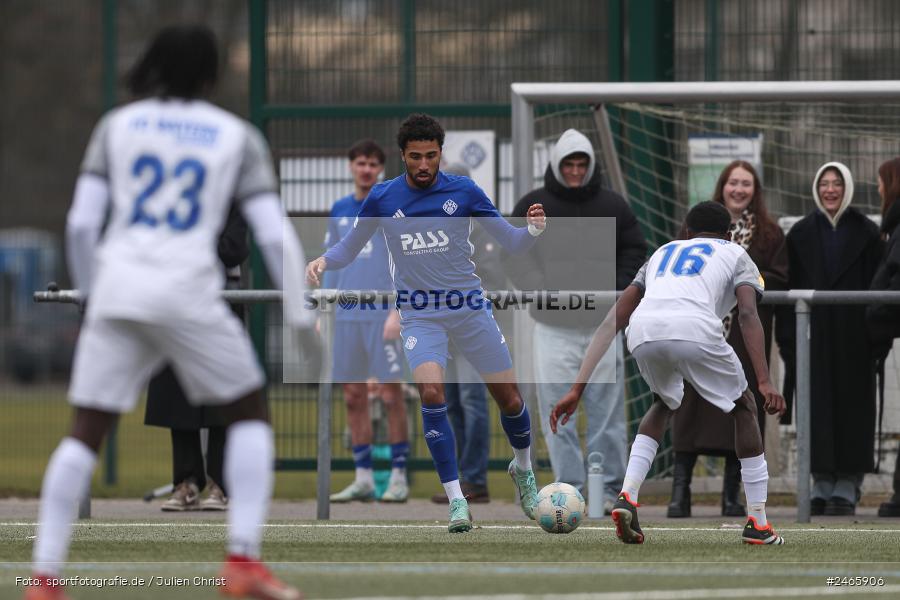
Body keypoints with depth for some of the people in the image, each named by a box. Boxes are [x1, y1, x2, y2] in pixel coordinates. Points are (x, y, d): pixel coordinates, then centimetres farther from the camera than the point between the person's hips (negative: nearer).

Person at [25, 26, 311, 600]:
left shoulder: (116, 126, 13)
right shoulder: (238, 137, 10)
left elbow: (81, 224, 7)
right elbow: (276, 235, 3)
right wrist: (301, 314, 12)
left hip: (117, 290, 2)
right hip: (188, 293, -2)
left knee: (85, 434, 8)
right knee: (251, 413, 14)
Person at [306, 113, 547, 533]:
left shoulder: (463, 191, -4)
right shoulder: (382, 199, -2)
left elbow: (511, 242, 0)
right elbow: (350, 248, 10)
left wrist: (533, 230, -21)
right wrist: (324, 260, -11)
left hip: (469, 307, 1)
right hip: (419, 314, -1)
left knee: (509, 399, 4)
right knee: (431, 392, -24)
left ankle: (523, 470, 37)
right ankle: (456, 500, -18)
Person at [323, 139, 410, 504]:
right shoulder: (339, 211, 14)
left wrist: (397, 312, -13)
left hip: (383, 315, -5)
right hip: (347, 316, 5)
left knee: (391, 394, -5)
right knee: (353, 396, 5)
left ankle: (398, 477, 0)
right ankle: (363, 479, 9)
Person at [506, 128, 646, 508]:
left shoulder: (613, 206, 8)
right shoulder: (532, 206, 5)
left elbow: (635, 251, 13)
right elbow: (515, 257, 6)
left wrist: (616, 289, -3)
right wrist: (539, 289, -11)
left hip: (603, 323, 1)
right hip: (553, 325, -1)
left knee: (607, 409, 2)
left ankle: (608, 487, 9)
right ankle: (568, 488, 2)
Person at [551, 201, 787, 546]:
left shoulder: (661, 253, 39)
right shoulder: (736, 255, 29)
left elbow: (611, 323, 31)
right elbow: (748, 316, 7)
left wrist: (577, 390, 28)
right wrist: (764, 382, -2)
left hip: (643, 333, 3)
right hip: (695, 331, -3)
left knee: (664, 404, 34)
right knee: (743, 408, 23)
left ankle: (627, 495, 13)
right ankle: (758, 524, 19)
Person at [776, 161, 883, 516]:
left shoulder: (866, 233, 4)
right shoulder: (801, 234, 9)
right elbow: (790, 287, 6)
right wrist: (788, 337, -2)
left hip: (853, 336, -2)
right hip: (814, 334, 2)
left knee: (852, 405, -2)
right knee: (818, 407, 1)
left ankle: (847, 488, 0)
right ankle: (823, 484, 6)